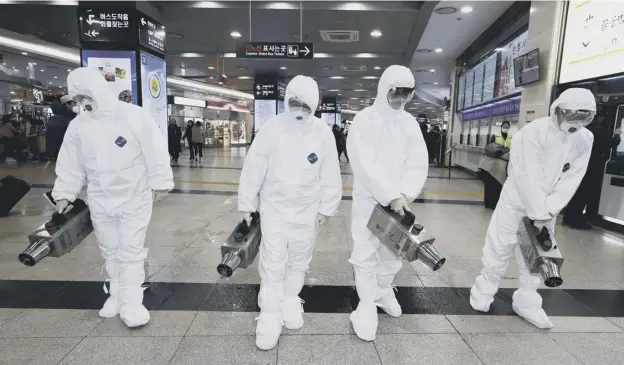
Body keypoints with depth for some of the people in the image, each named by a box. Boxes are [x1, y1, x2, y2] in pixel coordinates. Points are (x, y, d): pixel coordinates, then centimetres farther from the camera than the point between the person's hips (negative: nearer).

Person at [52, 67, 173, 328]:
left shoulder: (133, 115, -13)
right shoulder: (78, 125, 1)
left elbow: (155, 151, -11)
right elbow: (70, 164, 8)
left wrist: (160, 183, -11)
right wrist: (64, 194, 6)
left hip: (135, 196, -5)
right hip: (99, 200, 5)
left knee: (132, 251, 0)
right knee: (110, 251, 15)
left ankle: (131, 303, 9)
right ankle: (117, 294, 32)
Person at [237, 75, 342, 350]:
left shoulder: (323, 133, -9)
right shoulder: (272, 128, -13)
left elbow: (330, 175, -1)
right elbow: (254, 169, -8)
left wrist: (326, 208, 2)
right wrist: (246, 204, -4)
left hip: (306, 210, 2)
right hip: (274, 207, -2)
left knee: (299, 261, 17)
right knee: (273, 264, 2)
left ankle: (291, 301, 39)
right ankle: (270, 316, 17)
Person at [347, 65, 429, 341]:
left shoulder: (410, 123, 7)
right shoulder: (365, 120, -8)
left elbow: (418, 164, -1)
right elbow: (365, 165, -18)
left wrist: (405, 194, -16)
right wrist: (390, 196, -21)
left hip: (399, 201, 5)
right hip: (369, 200, -4)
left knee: (393, 252, 15)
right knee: (366, 254, 1)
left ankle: (384, 292, 38)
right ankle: (367, 305, 17)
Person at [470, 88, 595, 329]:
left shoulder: (585, 139, -5)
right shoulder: (533, 132, -21)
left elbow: (571, 179, -8)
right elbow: (528, 177, -23)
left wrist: (548, 211, -17)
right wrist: (537, 214, -21)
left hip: (547, 206, 5)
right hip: (517, 200, -4)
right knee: (499, 247, 3)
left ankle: (526, 302, 25)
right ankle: (483, 292, 21)